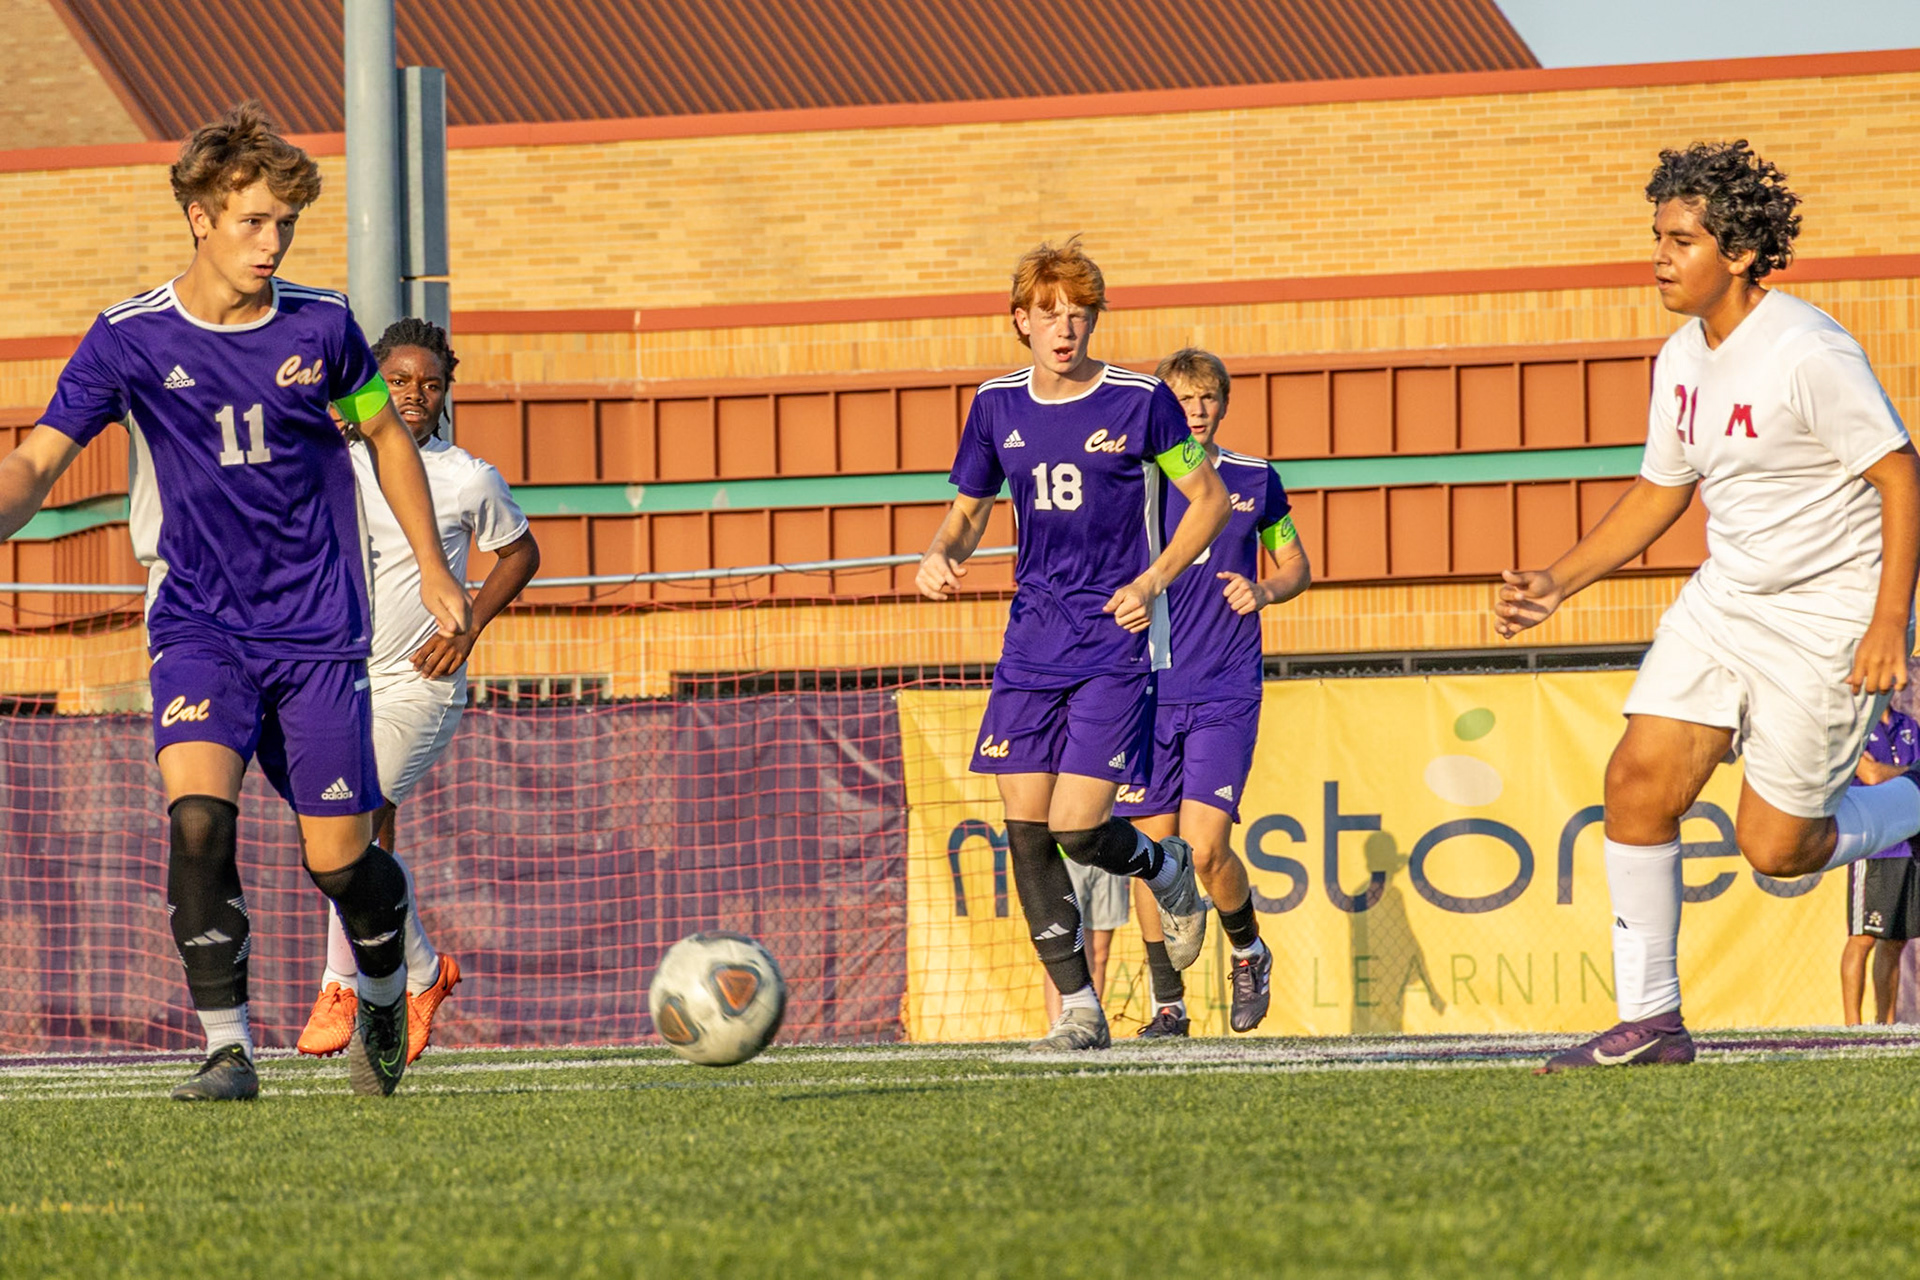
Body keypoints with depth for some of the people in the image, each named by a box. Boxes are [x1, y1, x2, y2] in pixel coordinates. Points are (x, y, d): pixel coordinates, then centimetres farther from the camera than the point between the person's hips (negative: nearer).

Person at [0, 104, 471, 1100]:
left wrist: (433, 569, 17)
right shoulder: (130, 339, -5)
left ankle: (383, 995, 32)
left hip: (318, 629, 1)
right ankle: (227, 1045, -19)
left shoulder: (320, 327, -1)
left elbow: (386, 437, 16)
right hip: (197, 627, -1)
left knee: (339, 858, 0)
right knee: (197, 813, -25)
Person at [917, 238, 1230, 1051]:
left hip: (1117, 642, -4)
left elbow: (1209, 499, 2)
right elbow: (968, 511, 17)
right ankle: (1078, 1009, 7)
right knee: (1026, 827, -3)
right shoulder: (998, 406, 5)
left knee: (1078, 827, -13)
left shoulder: (1139, 401, -6)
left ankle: (1165, 869, 23)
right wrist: (941, 554, -6)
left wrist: (1153, 581, -11)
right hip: (1033, 639, 4)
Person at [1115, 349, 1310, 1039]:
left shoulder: (1254, 481, 5)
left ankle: (1249, 953, 15)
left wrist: (1264, 590, -4)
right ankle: (1168, 1003, 14)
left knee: (1204, 847, -14)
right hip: (1149, 692, 1)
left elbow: (1296, 565, 16)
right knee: (1151, 851, 1)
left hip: (1225, 696, -1)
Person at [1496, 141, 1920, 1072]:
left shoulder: (1807, 354, -20)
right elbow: (1661, 491, 18)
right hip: (1725, 602, 8)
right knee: (1638, 780, -7)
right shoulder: (1683, 358, 5)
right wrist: (1559, 582, 9)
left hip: (1828, 619, -7)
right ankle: (1650, 1021, -1)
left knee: (1774, 847, -6)